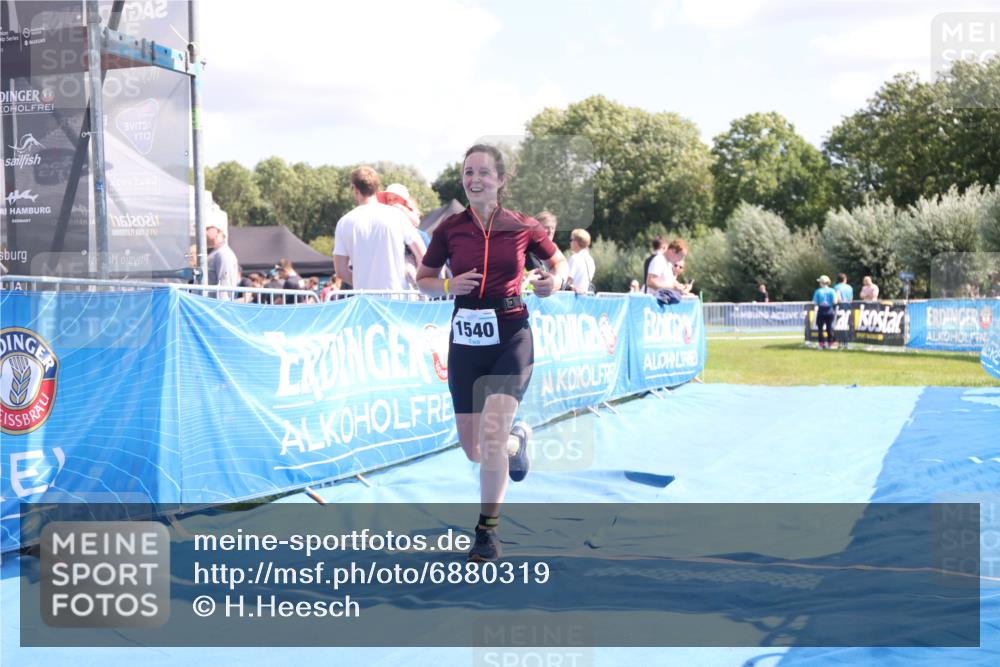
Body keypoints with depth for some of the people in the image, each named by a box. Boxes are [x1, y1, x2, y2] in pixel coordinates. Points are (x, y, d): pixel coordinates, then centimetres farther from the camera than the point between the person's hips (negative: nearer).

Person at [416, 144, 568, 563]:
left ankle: (487, 532, -4)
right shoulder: (449, 230, 0)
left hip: (511, 337, -3)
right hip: (466, 339, 3)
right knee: (473, 449, 8)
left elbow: (559, 262, 12)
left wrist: (554, 282, -11)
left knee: (491, 432, -20)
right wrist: (450, 286, -11)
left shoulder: (523, 227, -3)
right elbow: (423, 279, 10)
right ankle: (517, 439, 46)